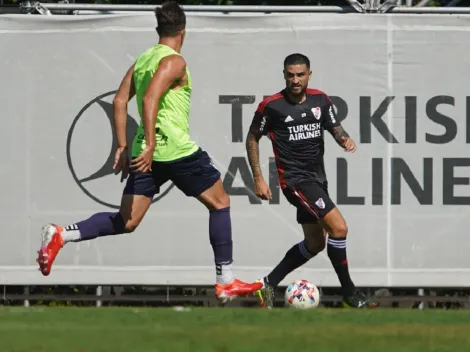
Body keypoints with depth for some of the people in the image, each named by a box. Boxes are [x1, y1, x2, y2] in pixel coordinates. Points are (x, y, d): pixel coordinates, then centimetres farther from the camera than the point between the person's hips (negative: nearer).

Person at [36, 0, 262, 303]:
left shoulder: (143, 60, 16)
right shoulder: (174, 61, -9)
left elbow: (120, 101, 15)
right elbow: (150, 99, -22)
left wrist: (123, 147, 18)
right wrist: (150, 146, -27)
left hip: (145, 153, 7)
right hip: (178, 150, -7)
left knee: (127, 222, 6)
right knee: (220, 202, 11)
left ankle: (60, 235, -16)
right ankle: (226, 282, 10)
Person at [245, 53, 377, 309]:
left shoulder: (320, 100, 4)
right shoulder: (271, 105, -9)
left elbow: (334, 127, 11)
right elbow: (252, 138, 1)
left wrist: (345, 139, -14)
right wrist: (258, 178, -4)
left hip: (317, 178, 7)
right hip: (295, 180, -7)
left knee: (315, 244, 15)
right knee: (338, 228, -18)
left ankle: (269, 283, 27)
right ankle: (349, 293, -9)